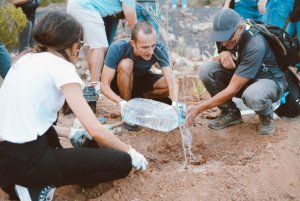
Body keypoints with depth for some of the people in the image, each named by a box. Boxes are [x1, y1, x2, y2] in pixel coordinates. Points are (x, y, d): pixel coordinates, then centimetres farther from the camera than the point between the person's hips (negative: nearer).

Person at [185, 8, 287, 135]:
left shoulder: (255, 45, -34)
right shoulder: (227, 36, -12)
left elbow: (232, 90, -34)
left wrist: (199, 109, -32)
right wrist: (223, 55, -24)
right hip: (241, 77, 7)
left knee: (253, 96, -43)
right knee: (207, 69, -18)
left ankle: (266, 115, -4)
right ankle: (230, 113, 1)